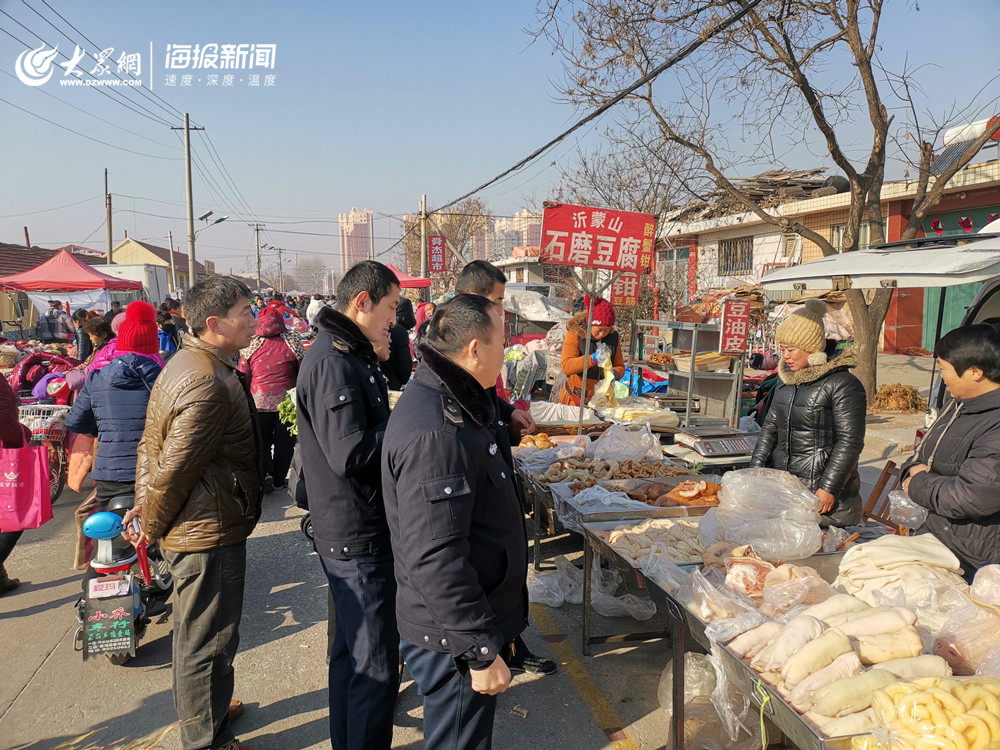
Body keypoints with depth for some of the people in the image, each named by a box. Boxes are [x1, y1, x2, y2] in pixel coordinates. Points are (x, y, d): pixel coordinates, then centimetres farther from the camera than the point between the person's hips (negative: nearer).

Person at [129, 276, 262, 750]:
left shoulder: (185, 364, 8)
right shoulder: (210, 383, -27)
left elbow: (153, 443, 12)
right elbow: (176, 466, -24)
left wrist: (147, 503, 12)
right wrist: (151, 525, -9)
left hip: (189, 529, 10)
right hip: (210, 533, -10)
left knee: (193, 631, 26)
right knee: (208, 640, 7)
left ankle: (200, 708, 46)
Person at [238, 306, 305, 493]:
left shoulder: (250, 345, -1)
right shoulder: (292, 341, -3)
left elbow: (243, 378, 2)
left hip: (259, 401, 0)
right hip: (287, 401, 0)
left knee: (262, 441, 15)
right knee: (284, 442, 12)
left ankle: (265, 473, -1)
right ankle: (279, 479, 18)